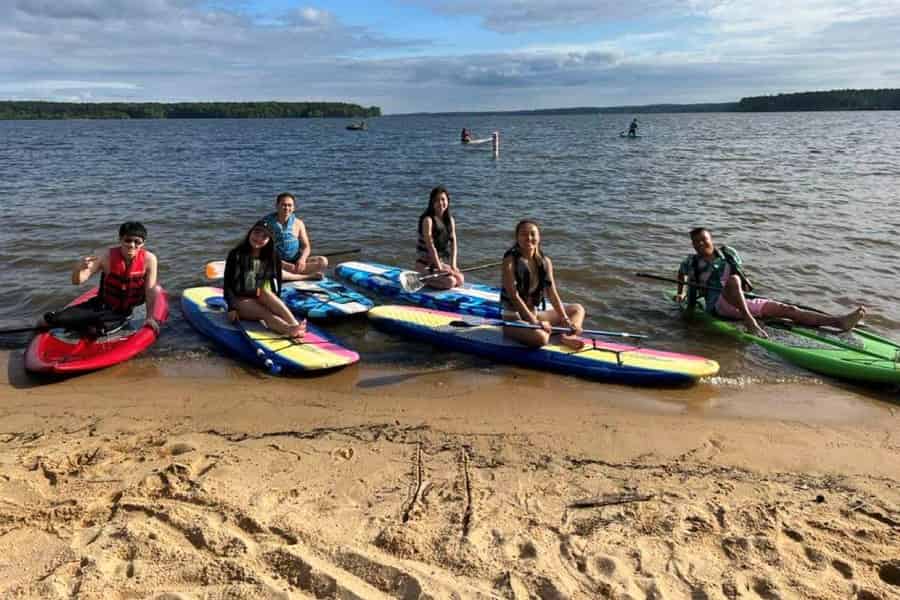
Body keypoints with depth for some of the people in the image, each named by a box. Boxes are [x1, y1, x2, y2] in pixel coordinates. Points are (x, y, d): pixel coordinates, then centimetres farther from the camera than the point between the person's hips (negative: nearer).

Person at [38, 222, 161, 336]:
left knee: (94, 330, -31)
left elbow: (151, 290, -14)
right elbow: (77, 281, -16)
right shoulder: (106, 256, -16)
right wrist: (79, 268, -38)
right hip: (102, 304, 1)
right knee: (48, 319, -13)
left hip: (121, 313, -1)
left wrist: (150, 317, -15)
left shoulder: (149, 259, -19)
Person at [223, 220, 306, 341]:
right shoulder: (236, 255, -4)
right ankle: (291, 331, -62)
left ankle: (295, 325, -52)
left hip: (264, 299, 2)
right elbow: (228, 284, -6)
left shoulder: (272, 256, 3)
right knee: (265, 313, -31)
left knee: (265, 292, -32)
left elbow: (277, 281, 6)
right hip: (241, 300, -2)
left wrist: (276, 305, -8)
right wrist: (231, 308, -17)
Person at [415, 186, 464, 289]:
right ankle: (423, 280, -2)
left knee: (460, 279, -7)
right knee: (450, 282, -22)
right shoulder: (428, 220, -16)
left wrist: (453, 265, -10)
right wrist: (439, 267, -21)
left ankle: (431, 278, 10)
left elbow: (453, 243, 1)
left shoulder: (450, 220, 6)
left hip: (442, 261, 8)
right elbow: (430, 246, -20)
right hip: (425, 264, -8)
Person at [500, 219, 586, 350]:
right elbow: (514, 296, -19)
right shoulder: (510, 260, -13)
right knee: (540, 337, -37)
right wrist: (534, 322, -24)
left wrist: (565, 319, -12)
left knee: (578, 309, 9)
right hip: (514, 317, -8)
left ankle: (567, 337, -19)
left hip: (536, 313, 8)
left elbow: (552, 294, -1)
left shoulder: (545, 261, 4)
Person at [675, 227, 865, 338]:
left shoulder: (729, 253, 17)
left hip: (743, 302, 5)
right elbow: (681, 274, 29)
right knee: (733, 279, -38)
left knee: (786, 309, -13)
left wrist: (745, 282, 16)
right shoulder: (691, 262, 9)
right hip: (718, 305, -5)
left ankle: (839, 321, -25)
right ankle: (750, 322, -53)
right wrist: (680, 293, 26)